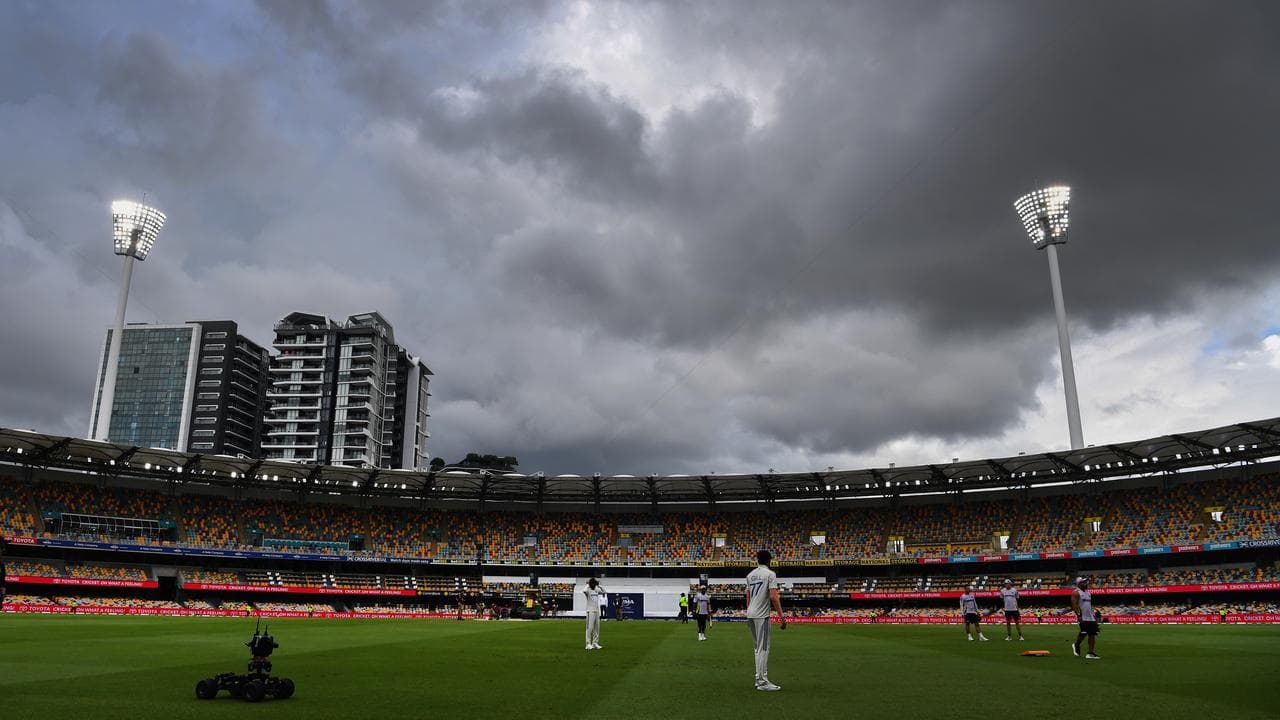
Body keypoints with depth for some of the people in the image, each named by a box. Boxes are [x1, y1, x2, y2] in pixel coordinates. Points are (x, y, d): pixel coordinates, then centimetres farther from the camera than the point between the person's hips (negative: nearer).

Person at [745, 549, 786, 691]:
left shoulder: (750, 575, 14)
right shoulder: (770, 574, -8)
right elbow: (773, 597, -18)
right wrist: (782, 617, -17)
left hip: (750, 615, 8)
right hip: (761, 615, -7)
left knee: (759, 647, 16)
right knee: (763, 648, -5)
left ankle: (759, 679, 18)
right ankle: (762, 682, -4)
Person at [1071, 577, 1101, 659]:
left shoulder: (1088, 592, 18)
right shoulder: (1076, 593, -7)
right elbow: (1074, 605, -15)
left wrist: (1094, 614, 17)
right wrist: (1078, 615, -22)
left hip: (1091, 617, 8)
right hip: (1083, 618, -8)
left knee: (1092, 634, 4)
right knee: (1083, 633, -10)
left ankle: (1091, 653, 12)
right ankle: (1076, 645, 14)